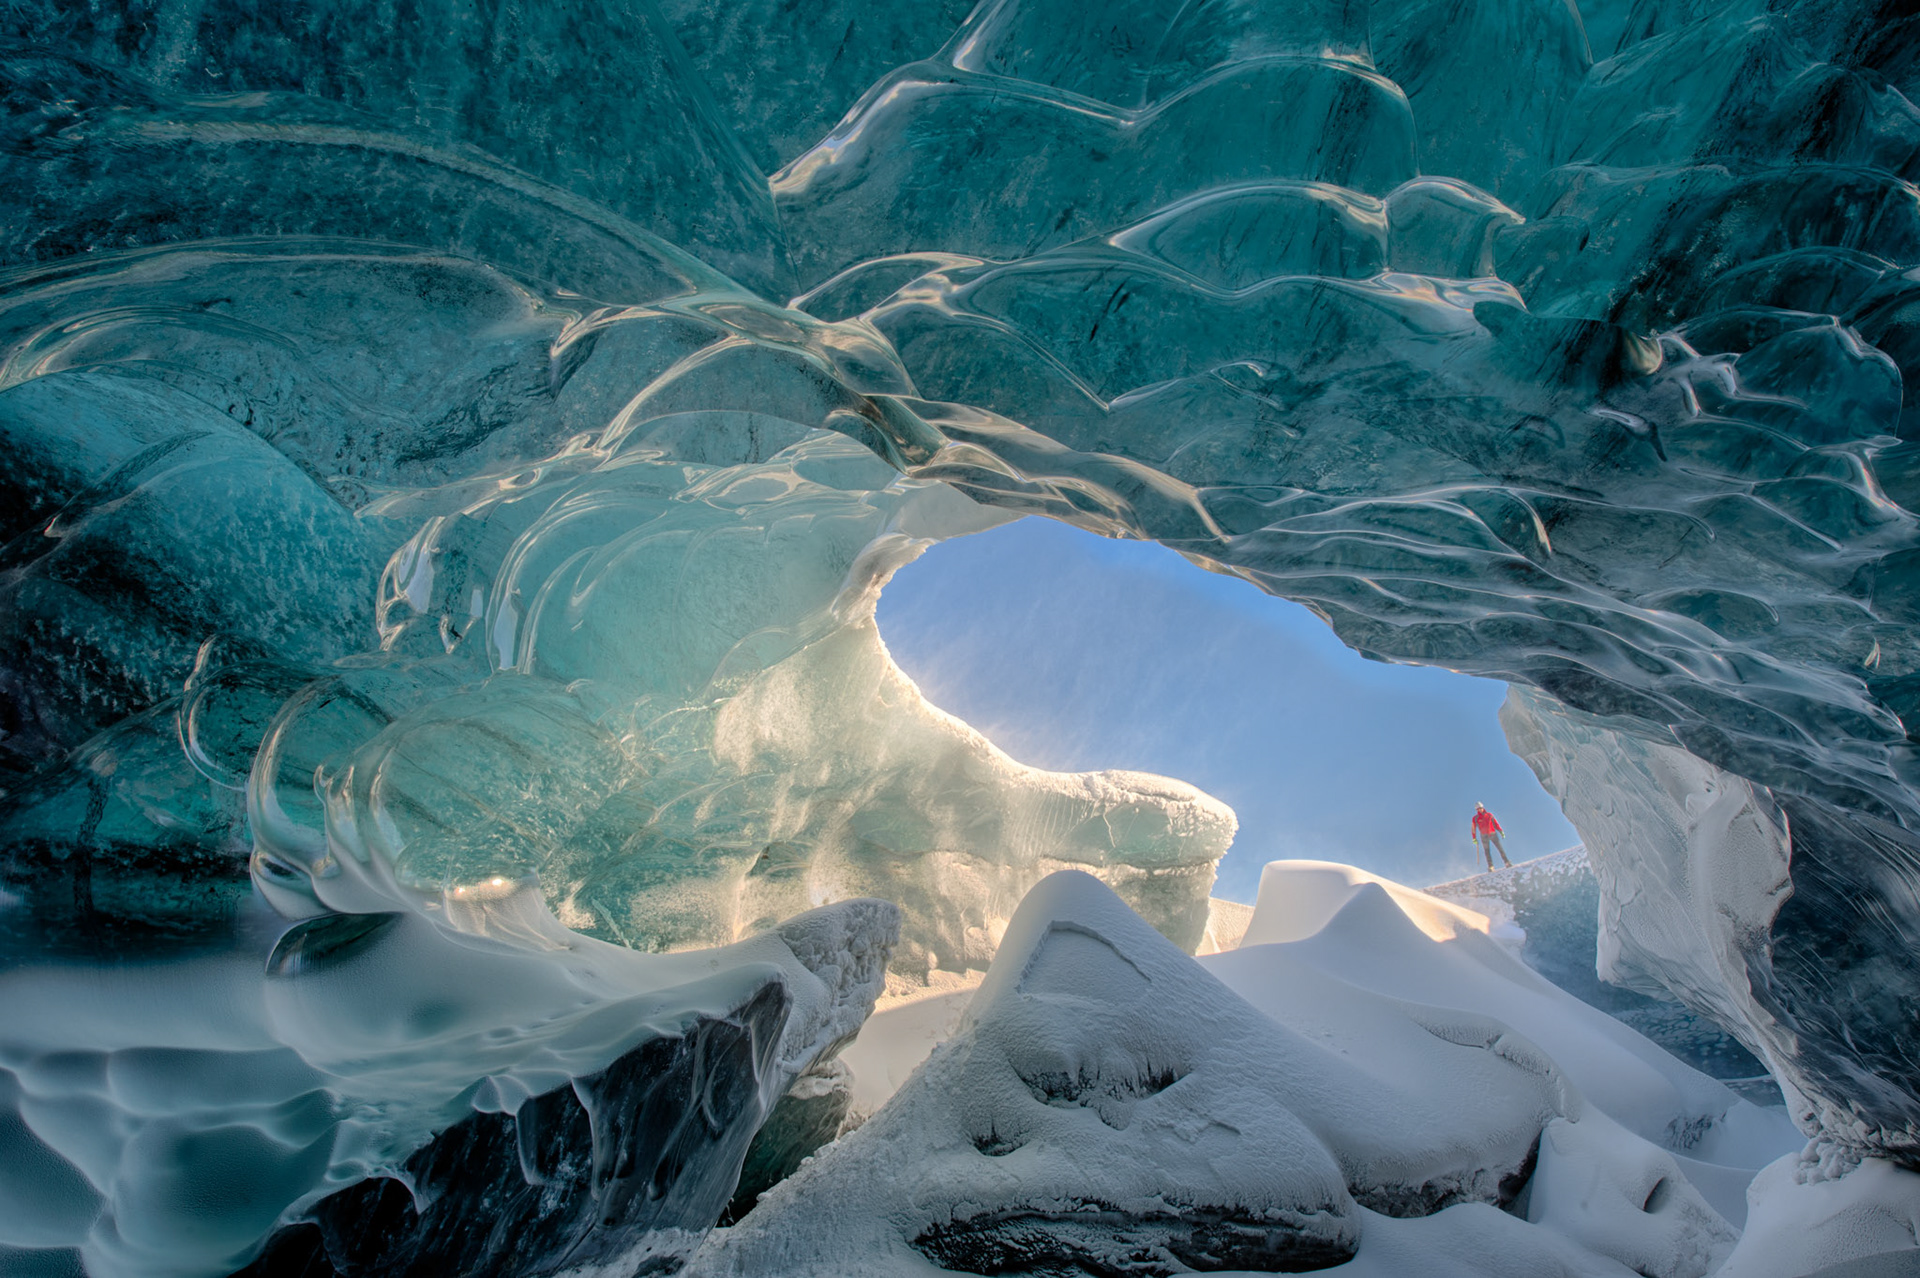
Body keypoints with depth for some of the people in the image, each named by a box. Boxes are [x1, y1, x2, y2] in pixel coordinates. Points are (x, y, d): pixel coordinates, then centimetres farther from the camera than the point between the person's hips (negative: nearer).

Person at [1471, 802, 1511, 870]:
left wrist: (1501, 831, 2)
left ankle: (1507, 863, 6)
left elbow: (1495, 824, 10)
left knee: (1500, 848, 0)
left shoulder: (1489, 815, 6)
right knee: (1487, 851, -5)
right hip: (1484, 836, -1)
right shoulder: (1475, 818, 2)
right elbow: (1473, 828, 5)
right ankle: (1490, 866, -6)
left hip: (1493, 834, 1)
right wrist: (1474, 838, 2)